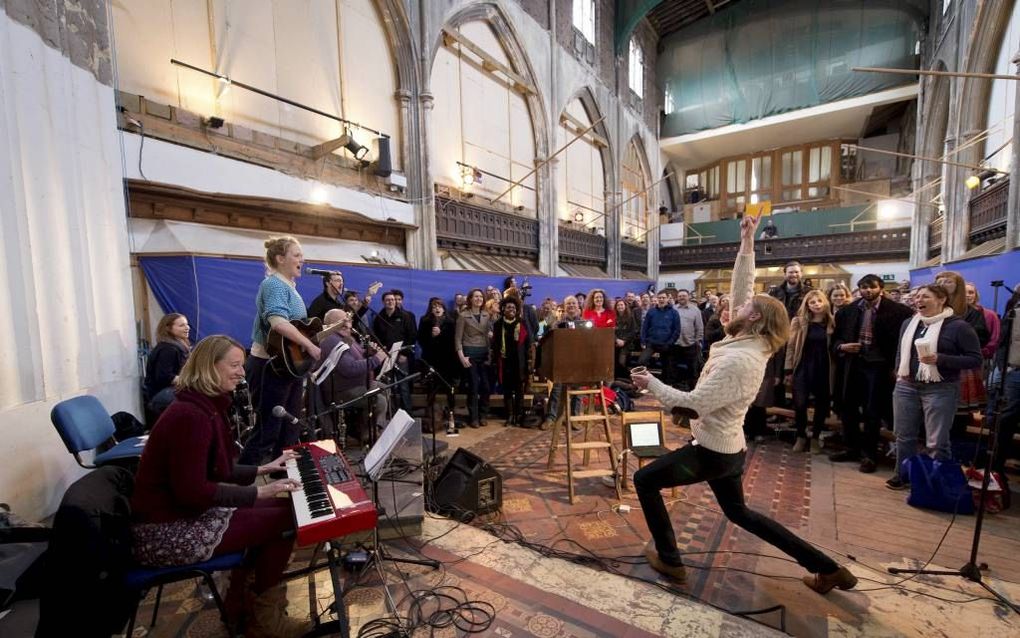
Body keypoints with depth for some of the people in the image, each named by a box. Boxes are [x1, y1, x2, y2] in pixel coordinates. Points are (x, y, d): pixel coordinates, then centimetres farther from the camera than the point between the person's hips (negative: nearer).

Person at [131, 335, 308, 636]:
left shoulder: (206, 407, 8)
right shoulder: (190, 415, -25)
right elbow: (193, 492, -27)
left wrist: (261, 469, 12)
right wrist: (257, 492, -22)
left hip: (184, 513, 10)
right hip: (166, 533, -10)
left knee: (280, 506, 7)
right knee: (284, 518, -10)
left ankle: (241, 605, 19)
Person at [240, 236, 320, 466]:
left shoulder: (289, 286, 14)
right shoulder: (274, 284, -17)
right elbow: (277, 322, -35)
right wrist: (310, 346, -30)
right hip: (269, 367, -10)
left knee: (290, 430, 18)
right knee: (267, 431, -2)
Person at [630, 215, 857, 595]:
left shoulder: (738, 360, -27)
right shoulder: (749, 344, -1)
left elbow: (693, 404, -28)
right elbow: (742, 289, 3)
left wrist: (651, 383, -18)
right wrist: (747, 244, 3)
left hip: (712, 451, -9)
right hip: (728, 448, 9)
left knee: (644, 479, 5)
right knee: (738, 512, 27)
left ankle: (668, 560, 16)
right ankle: (827, 568, 30)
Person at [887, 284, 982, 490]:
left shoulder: (958, 326, -8)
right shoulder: (909, 323, 9)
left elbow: (975, 359, -10)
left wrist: (940, 359, -22)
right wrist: (899, 372, 9)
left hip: (940, 390, -5)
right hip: (906, 386, 5)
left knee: (937, 442, 2)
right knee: (904, 435, 13)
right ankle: (903, 475, 27)